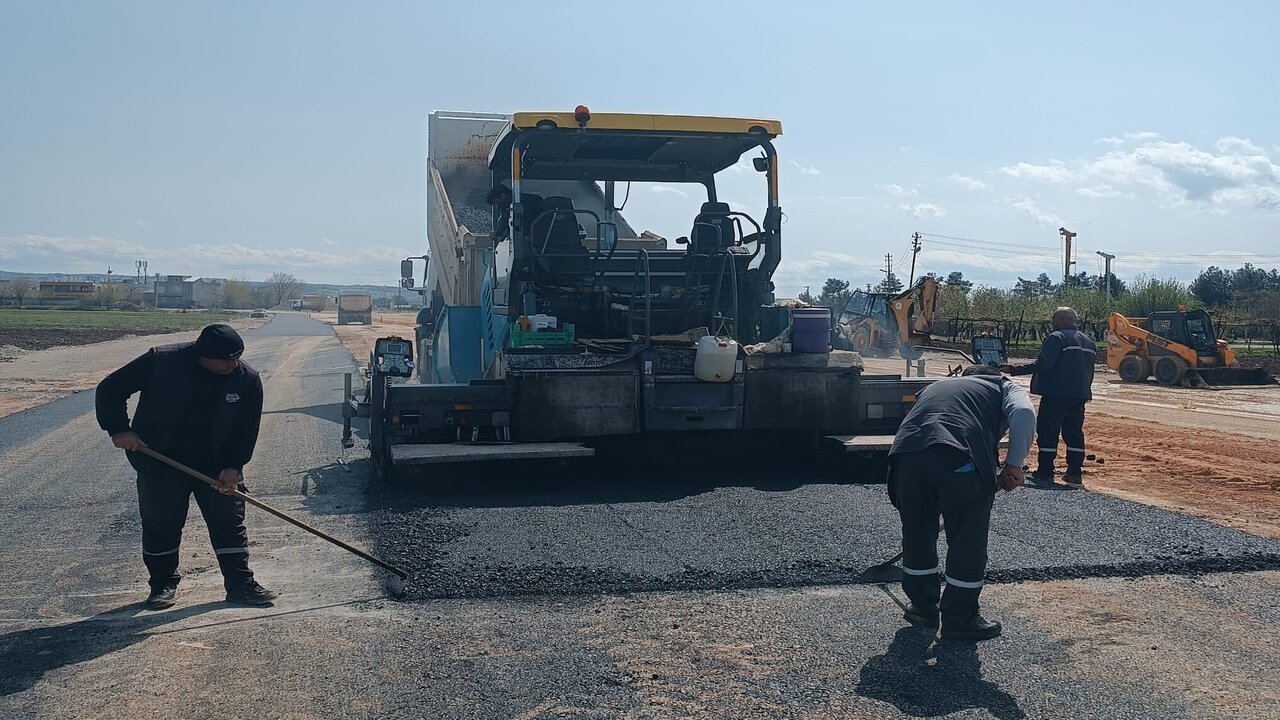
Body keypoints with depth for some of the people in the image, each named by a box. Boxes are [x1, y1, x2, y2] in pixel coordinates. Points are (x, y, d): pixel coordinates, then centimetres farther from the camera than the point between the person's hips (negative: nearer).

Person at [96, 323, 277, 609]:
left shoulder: (247, 379, -10)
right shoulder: (161, 361, -16)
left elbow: (247, 429, -3)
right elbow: (111, 389, -7)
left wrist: (233, 467, -14)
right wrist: (119, 429, -16)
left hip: (218, 465, 2)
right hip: (161, 461, -1)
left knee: (229, 522, 1)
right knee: (161, 524, 6)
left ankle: (241, 584, 10)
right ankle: (163, 584, 24)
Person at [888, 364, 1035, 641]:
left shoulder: (936, 386, 41)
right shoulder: (1004, 387, 28)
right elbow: (1023, 413, 4)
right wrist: (1013, 465, 10)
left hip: (906, 452, 5)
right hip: (960, 457, -4)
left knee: (917, 534, 22)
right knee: (968, 540, 11)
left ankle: (923, 608, 36)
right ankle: (960, 620, 20)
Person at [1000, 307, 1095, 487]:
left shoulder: (1056, 338, -11)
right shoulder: (1088, 342, 16)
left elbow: (1042, 364, -20)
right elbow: (1089, 371, 19)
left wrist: (1013, 369, -17)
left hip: (1056, 394, -8)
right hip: (1080, 395, 8)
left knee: (1047, 432, -1)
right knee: (1074, 432, 11)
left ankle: (1045, 473, -1)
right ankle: (1075, 474, 10)